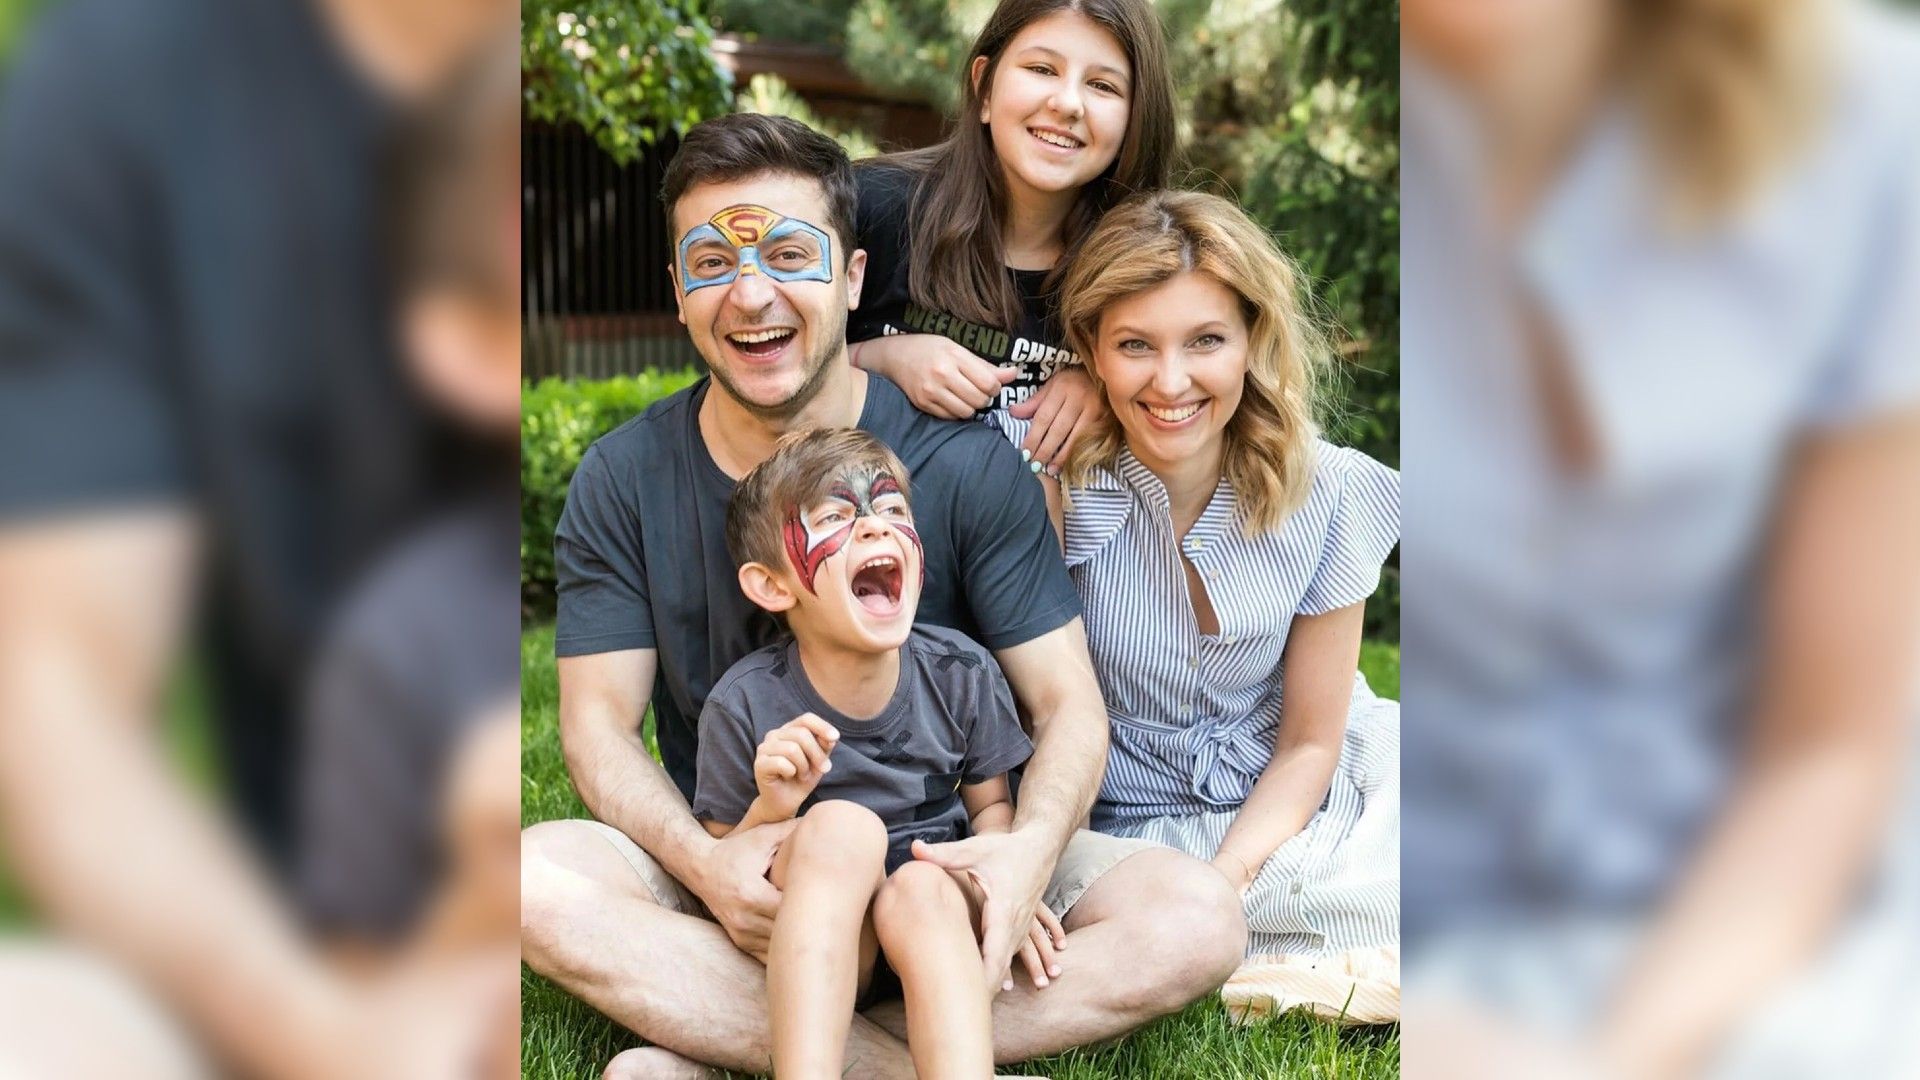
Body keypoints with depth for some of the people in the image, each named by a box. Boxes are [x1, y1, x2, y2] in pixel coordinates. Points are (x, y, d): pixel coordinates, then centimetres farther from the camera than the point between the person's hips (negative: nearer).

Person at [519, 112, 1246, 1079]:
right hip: (726, 878, 0)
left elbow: (1066, 704, -7)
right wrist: (703, 860, -25)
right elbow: (598, 721, -4)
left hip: (942, 861, 1)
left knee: (1196, 920, -25)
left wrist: (1033, 845, -29)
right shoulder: (622, 481, -3)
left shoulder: (964, 463, -7)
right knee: (531, 881, -30)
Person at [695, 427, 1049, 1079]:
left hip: (934, 919, 2)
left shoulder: (962, 675, -4)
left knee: (922, 888, -33)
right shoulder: (745, 706, -11)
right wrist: (770, 812, -26)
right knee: (842, 824, -32)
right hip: (802, 942, -1)